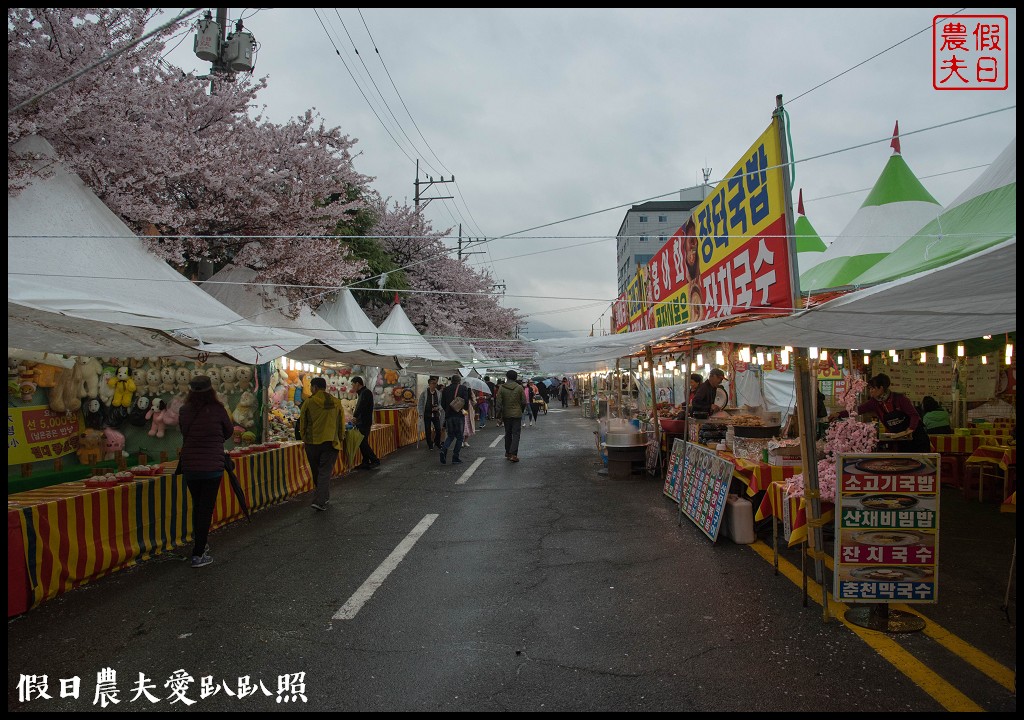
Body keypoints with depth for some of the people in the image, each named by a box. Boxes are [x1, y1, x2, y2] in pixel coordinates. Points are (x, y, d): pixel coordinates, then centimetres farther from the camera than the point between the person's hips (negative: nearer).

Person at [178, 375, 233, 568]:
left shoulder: (184, 411, -2)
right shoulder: (217, 410, -10)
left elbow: (184, 433, 8)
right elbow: (229, 431, 5)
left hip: (189, 467, 4)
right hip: (212, 467, -4)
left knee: (197, 506, 19)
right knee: (206, 509, 2)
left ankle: (199, 544, 32)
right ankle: (198, 554, 4)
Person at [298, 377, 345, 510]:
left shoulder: (308, 402, -4)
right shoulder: (336, 403, 0)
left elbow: (302, 424, 3)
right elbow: (341, 425, 6)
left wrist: (305, 439, 18)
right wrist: (339, 440, 18)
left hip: (312, 443, 0)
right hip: (331, 442, 0)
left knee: (316, 472, 17)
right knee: (325, 471, 2)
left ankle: (324, 496, 31)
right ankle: (320, 501, -8)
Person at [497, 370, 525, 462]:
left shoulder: (502, 388, -3)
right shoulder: (519, 387, -6)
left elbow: (499, 402, -3)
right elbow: (524, 402, -4)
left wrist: (499, 414, 5)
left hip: (506, 414, 2)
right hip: (517, 414, -2)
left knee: (508, 433, 16)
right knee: (516, 434, -1)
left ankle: (508, 453, 24)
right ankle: (513, 454, -12)